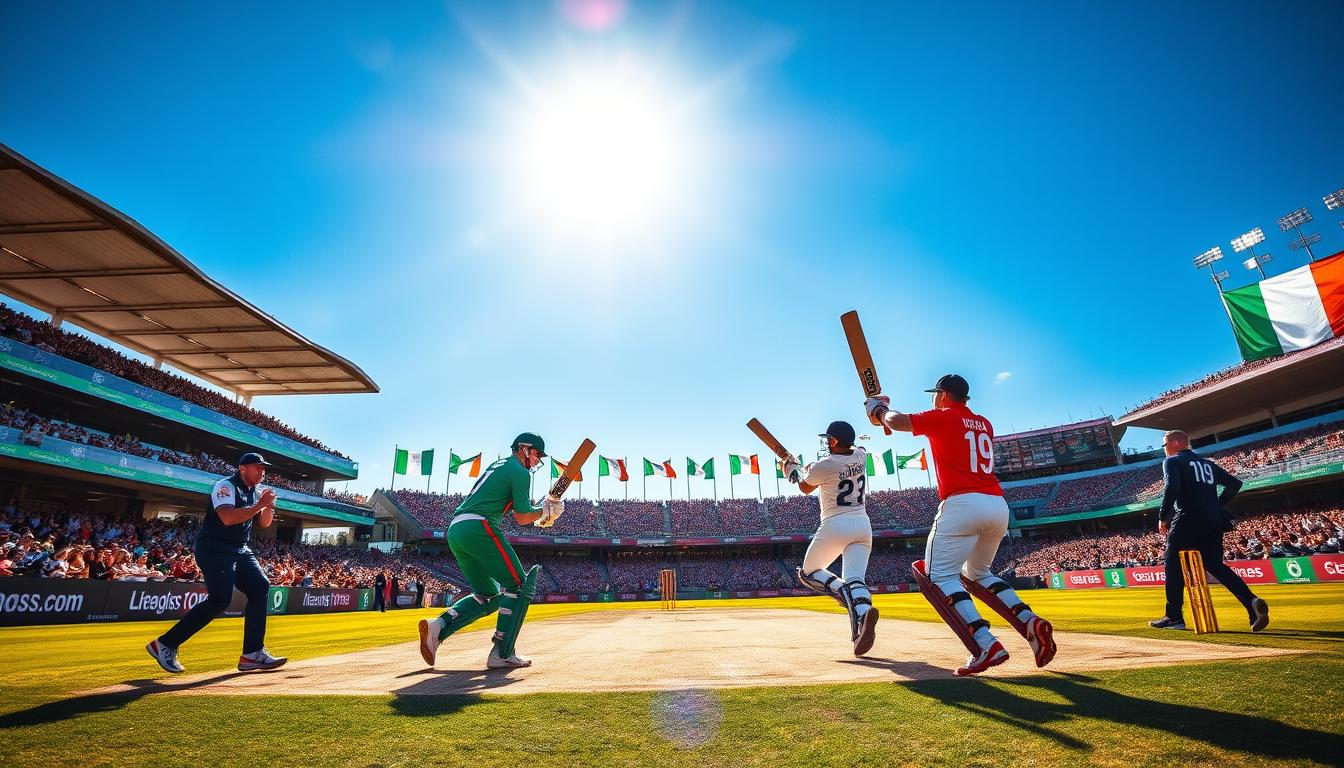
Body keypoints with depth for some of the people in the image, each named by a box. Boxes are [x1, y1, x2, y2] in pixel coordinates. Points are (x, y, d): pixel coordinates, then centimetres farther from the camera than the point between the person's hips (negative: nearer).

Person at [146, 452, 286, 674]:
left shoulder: (257, 491, 14)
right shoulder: (226, 486, -12)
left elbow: (264, 523, 13)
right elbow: (228, 518, -27)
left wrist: (269, 505, -5)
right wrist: (258, 505, -27)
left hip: (240, 549, 9)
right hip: (215, 548, -9)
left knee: (260, 587, -3)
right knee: (220, 598, -19)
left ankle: (252, 654, -2)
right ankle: (164, 644, -2)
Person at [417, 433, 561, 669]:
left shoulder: (496, 465, 28)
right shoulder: (519, 471, -1)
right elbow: (521, 518, -4)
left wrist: (540, 510, 20)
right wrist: (545, 511, 12)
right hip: (479, 528, -9)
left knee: (488, 595, 16)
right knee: (518, 585, -3)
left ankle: (438, 626, 0)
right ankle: (502, 654, -7)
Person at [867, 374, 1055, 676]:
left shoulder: (942, 417, 2)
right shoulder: (984, 424, 22)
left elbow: (896, 421, -6)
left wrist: (880, 410, 17)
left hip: (963, 504, -8)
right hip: (999, 506, 8)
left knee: (939, 576, -5)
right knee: (977, 574, 25)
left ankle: (985, 645, -22)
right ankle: (1030, 623, 5)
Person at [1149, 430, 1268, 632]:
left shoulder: (1172, 461, 0)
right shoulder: (1207, 463, 23)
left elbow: (1172, 488, -17)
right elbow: (1234, 483, 16)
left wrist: (1163, 517, -9)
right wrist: (1218, 506, 18)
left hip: (1190, 519, -7)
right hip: (1215, 520, 7)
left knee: (1174, 564, 4)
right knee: (1215, 565, 13)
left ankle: (1174, 617, 3)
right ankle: (1252, 602, -8)